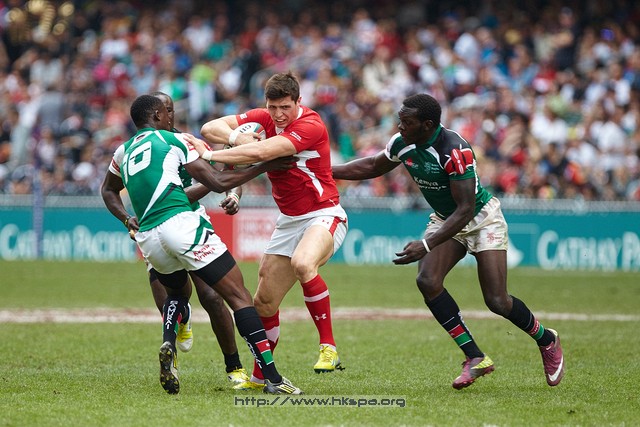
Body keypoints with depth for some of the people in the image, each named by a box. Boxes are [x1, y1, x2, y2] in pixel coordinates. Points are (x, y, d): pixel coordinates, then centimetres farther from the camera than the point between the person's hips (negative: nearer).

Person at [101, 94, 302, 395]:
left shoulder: (123, 152, 21)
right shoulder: (173, 140, 6)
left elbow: (108, 190, 38)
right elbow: (217, 183, 3)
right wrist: (264, 167, 11)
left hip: (147, 239, 6)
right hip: (180, 223, -6)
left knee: (178, 292, 32)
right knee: (238, 295, -3)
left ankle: (168, 345, 1)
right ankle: (272, 378, -13)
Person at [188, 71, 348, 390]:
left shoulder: (311, 126, -21)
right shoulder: (263, 118, 1)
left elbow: (261, 152, -31)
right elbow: (210, 129, -2)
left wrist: (210, 156, -27)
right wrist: (236, 136, -23)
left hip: (323, 215, -7)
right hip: (288, 220, 7)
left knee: (302, 263, -38)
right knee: (264, 302, 5)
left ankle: (329, 348, -30)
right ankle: (259, 376, 22)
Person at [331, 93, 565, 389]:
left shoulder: (455, 151, -33)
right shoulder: (402, 143, -11)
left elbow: (465, 209, -34)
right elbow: (372, 167, 10)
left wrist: (427, 245, -40)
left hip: (481, 218, -6)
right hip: (445, 219, 6)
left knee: (497, 301, -12)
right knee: (427, 281, -19)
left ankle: (547, 341, 20)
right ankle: (475, 358, -9)